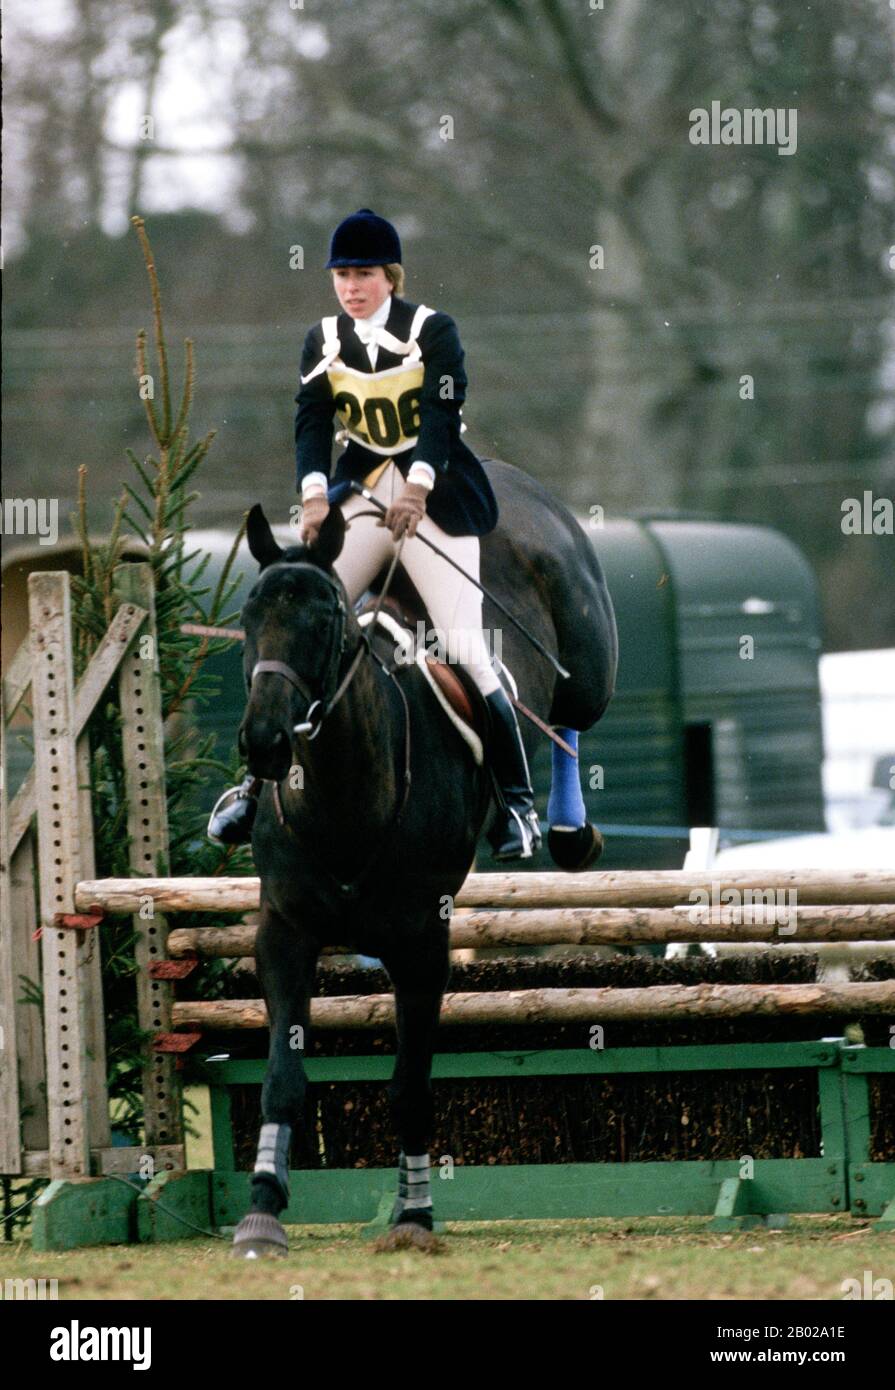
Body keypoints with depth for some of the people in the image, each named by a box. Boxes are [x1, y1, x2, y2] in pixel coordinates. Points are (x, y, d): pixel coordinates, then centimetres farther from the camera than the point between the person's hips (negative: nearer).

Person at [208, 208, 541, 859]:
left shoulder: (433, 330, -5)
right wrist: (315, 493, -25)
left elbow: (442, 411, -19)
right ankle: (259, 782, 4)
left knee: (465, 649, -12)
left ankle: (518, 801, -6)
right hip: (361, 496, 4)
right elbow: (311, 420, -7)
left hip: (434, 498, -4)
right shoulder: (324, 342, 5)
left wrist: (417, 488, -35)